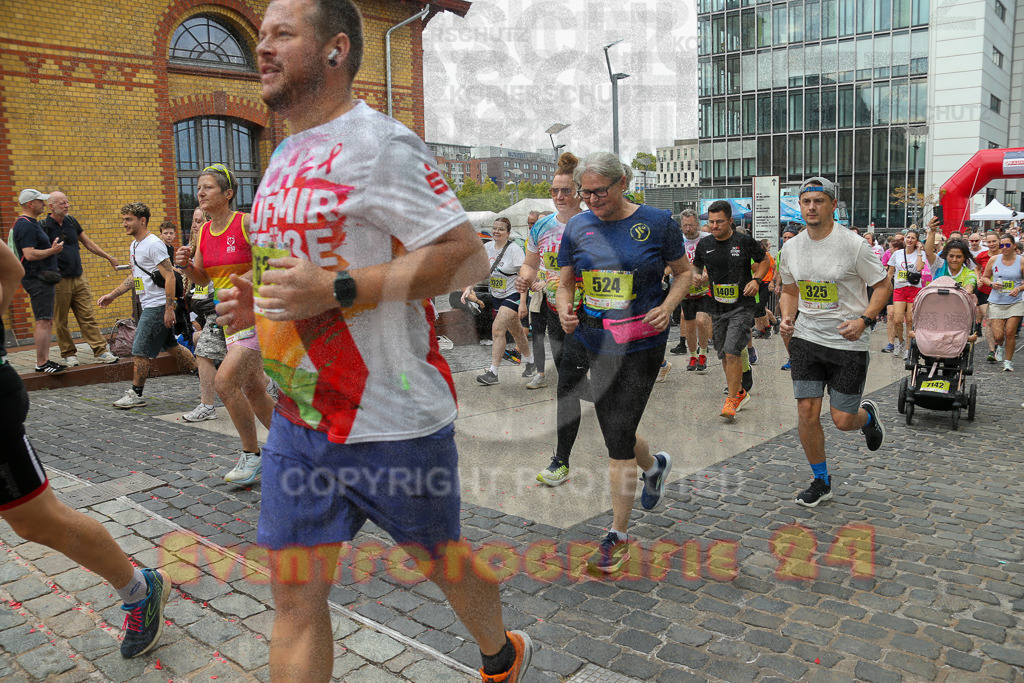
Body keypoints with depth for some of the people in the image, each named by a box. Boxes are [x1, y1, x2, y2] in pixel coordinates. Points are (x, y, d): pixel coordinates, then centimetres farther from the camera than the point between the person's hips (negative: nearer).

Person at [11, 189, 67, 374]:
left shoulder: (33, 223, 19)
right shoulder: (26, 225, -14)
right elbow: (30, 254, -23)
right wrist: (53, 250, -15)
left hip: (43, 279, 11)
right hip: (37, 280, -11)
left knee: (47, 322, 11)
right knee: (43, 322, -10)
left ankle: (45, 361, 16)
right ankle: (41, 364, -7)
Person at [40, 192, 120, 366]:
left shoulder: (71, 221, 10)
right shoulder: (44, 226, -6)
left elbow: (88, 243, 19)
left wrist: (108, 257, 16)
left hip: (79, 278, 4)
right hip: (59, 281, -4)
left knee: (87, 317, 3)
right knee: (60, 321, 4)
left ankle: (100, 351, 1)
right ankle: (69, 354, 14)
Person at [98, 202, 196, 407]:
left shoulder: (154, 244, -14)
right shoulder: (134, 245, 16)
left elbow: (169, 277, -19)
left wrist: (169, 308, -24)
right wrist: (112, 295, 21)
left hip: (158, 306, -10)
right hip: (148, 306, 10)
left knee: (140, 351, -4)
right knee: (171, 346, 15)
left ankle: (135, 394, 6)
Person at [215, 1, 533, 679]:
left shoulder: (377, 143, -14)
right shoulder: (288, 155, 14)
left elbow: (468, 257, -20)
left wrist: (335, 289, -25)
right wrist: (258, 302, 6)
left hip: (392, 421, -7)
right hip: (299, 416, 8)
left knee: (442, 560, 15)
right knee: (295, 595, 9)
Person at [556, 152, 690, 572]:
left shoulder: (657, 222, -4)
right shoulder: (578, 227, 4)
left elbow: (683, 272, 6)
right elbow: (565, 282, 11)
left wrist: (667, 307, -12)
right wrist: (564, 309, -11)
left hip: (641, 344, -4)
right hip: (596, 343, 5)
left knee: (618, 439, -7)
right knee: (616, 435, 15)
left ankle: (618, 536, 10)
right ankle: (654, 466, 51)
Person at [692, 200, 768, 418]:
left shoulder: (745, 241, -6)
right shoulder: (704, 245, 3)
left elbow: (764, 261, 8)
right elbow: (695, 267, 20)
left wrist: (756, 279, -8)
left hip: (742, 306, -5)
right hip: (717, 308, 5)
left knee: (732, 352, -16)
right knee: (724, 355, 11)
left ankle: (733, 398, -4)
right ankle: (740, 392, 31)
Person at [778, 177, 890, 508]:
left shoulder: (853, 245, -11)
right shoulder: (791, 248, 3)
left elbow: (882, 285, -3)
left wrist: (864, 320, -18)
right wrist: (787, 318, -2)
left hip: (848, 343, -3)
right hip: (806, 338, 3)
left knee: (842, 420, 0)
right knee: (807, 413, -3)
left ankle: (868, 415, 39)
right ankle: (821, 481, 17)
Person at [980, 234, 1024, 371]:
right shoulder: (993, 260, 1)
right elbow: (985, 277, 11)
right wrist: (992, 284, -8)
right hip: (996, 302, 1)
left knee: (1010, 333, -5)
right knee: (998, 336, -3)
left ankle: (1008, 361, 12)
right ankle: (1000, 345, 34)